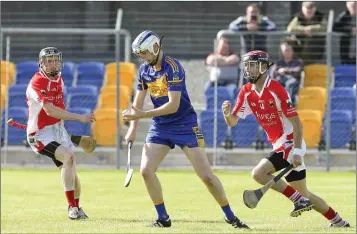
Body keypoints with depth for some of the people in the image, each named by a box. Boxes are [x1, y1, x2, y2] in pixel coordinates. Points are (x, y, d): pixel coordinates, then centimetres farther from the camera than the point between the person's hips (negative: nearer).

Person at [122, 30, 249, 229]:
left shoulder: (172, 68, -20)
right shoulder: (145, 70, 3)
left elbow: (173, 106, -27)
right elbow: (138, 101, 10)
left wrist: (143, 115, -30)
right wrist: (133, 128, -2)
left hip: (185, 126, -6)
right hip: (160, 127, 6)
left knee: (206, 176, -8)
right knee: (146, 170, -11)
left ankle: (231, 217, 7)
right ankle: (163, 218, 3)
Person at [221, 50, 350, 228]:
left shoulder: (276, 90, -18)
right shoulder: (246, 93, 3)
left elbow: (296, 122, -19)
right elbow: (232, 122, 2)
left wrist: (297, 151, -26)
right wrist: (227, 113, -22)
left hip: (290, 143, -8)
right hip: (279, 145, 8)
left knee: (258, 173, -23)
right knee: (303, 193, 13)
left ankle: (299, 200, -16)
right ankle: (338, 222, 23)